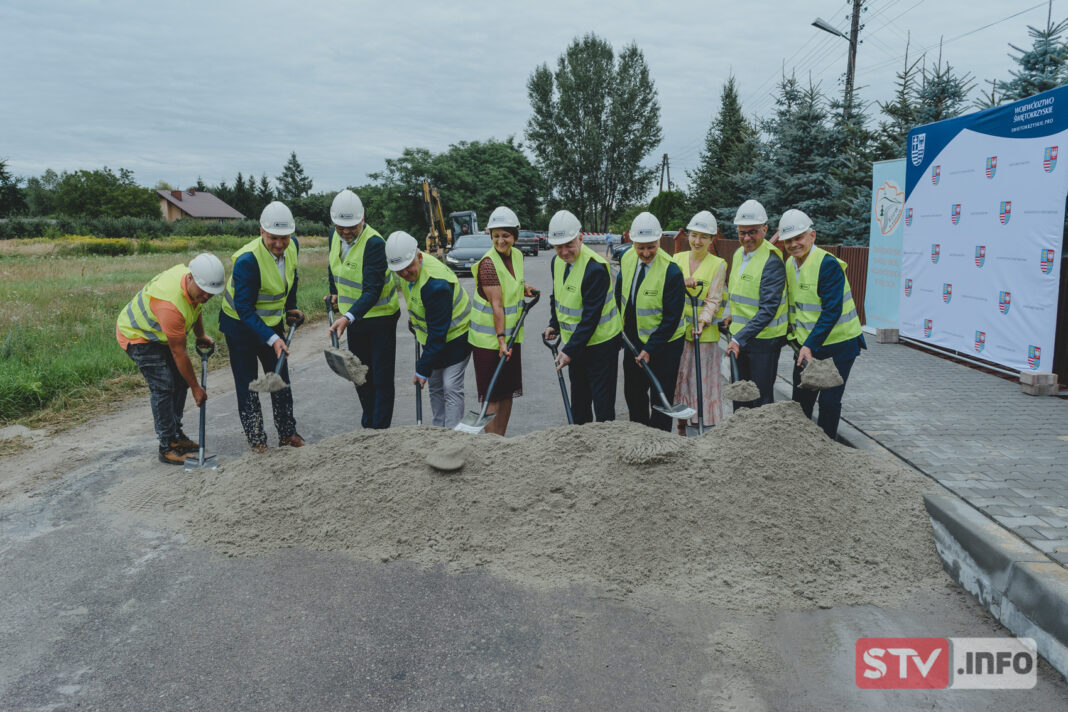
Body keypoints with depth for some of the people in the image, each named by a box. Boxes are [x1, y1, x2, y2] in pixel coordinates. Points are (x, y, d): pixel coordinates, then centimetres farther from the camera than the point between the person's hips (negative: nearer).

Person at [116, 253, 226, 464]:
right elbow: (179, 353, -30)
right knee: (162, 387, -15)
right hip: (137, 335, -9)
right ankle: (167, 447, -7)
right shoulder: (170, 304, -40)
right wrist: (196, 388, -22)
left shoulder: (194, 281, -16)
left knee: (180, 381, 7)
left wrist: (200, 336, 13)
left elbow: (195, 306, 12)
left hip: (158, 333, 9)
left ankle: (175, 433, 21)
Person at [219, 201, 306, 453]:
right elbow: (244, 309, -29)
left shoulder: (292, 246, -11)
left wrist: (291, 308, 14)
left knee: (280, 378, 12)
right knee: (247, 384, 3)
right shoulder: (247, 260, -31)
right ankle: (257, 440, 15)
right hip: (240, 326, -6)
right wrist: (272, 339, -35)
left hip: (272, 322, 6)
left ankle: (288, 433, 24)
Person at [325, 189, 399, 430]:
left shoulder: (374, 243, -26)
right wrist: (335, 293, 22)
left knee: (381, 377, -2)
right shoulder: (335, 236, -2)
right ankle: (367, 424, 31)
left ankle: (379, 428, 6)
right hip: (353, 317, 8)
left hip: (380, 317, -8)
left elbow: (372, 291, -33)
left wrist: (348, 317, -43)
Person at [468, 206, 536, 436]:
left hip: (511, 334, 8)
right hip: (489, 337, -8)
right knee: (492, 395, -5)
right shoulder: (488, 263, -18)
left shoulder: (517, 255, 4)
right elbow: (497, 305, -22)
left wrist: (523, 289, 5)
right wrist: (501, 340, -24)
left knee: (508, 391, 13)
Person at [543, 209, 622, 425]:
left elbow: (591, 316, -26)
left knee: (602, 401, -2)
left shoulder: (596, 268, -25)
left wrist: (570, 350, -26)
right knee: (578, 398, 20)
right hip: (574, 342, 8)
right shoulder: (557, 262, 1)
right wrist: (554, 325, 9)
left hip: (601, 342, -8)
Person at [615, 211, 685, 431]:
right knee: (633, 393, 18)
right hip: (633, 339, 6)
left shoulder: (671, 272, -24)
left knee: (661, 398, 3)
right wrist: (620, 328, 8)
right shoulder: (627, 259, -5)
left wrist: (650, 349, -22)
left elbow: (671, 319, -21)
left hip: (664, 343, -6)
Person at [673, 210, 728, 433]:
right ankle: (682, 427, 20)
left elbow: (714, 300, -7)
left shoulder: (718, 265, 0)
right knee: (680, 381, 8)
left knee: (703, 383, -2)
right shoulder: (677, 259, 10)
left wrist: (702, 321, -22)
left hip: (704, 335, -3)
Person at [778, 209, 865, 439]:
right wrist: (794, 335, 11)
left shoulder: (829, 264, -20)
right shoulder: (789, 264, 5)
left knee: (829, 401, -4)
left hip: (838, 344, -7)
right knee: (800, 400, 12)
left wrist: (810, 345, -29)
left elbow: (832, 311, -25)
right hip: (806, 344, 7)